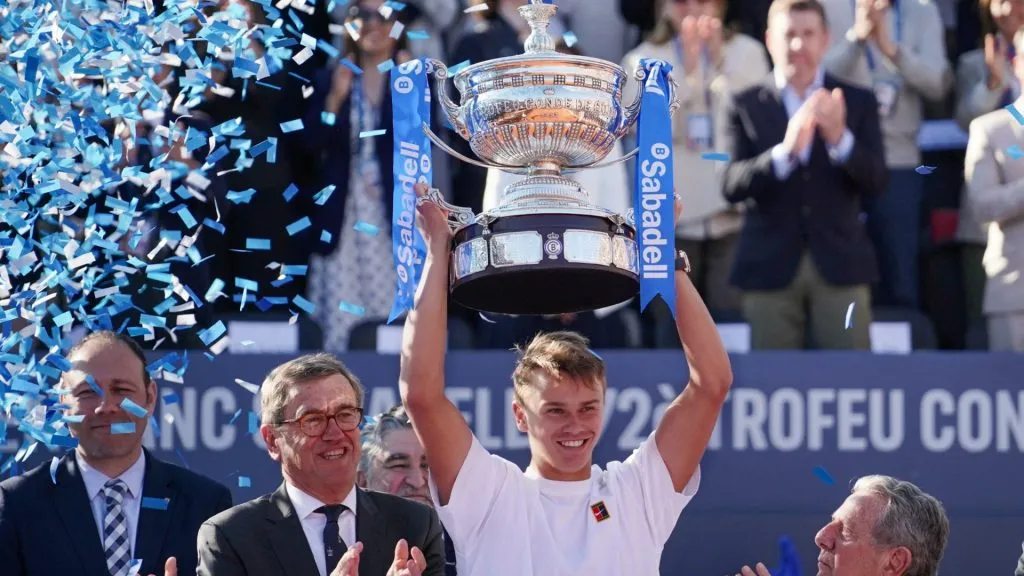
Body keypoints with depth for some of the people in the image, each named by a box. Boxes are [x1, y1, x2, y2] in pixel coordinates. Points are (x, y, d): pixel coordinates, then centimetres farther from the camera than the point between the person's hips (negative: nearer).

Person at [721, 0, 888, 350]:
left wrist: (840, 138, -22)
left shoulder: (857, 102, 7)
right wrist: (784, 152, -25)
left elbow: (876, 182, -2)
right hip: (770, 267, 0)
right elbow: (732, 186, -7)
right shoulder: (747, 107, 4)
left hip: (840, 265, 0)